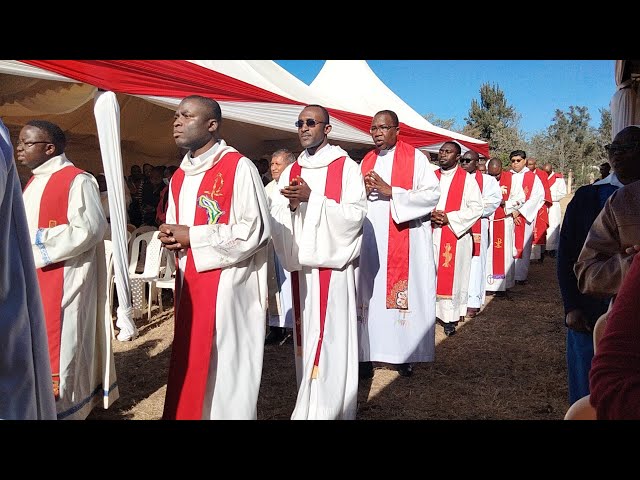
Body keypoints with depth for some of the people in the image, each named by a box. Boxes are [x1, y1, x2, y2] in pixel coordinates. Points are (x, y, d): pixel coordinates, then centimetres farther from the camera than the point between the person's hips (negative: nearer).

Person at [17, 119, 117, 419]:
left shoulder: (77, 181, -12)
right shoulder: (34, 182, 16)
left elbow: (90, 229, -19)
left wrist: (41, 245, -17)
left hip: (63, 280, -9)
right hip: (34, 278, 9)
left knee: (61, 342, -2)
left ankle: (63, 405, 12)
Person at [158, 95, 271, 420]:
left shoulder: (238, 167, -9)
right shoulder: (179, 177, 16)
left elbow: (255, 230, -15)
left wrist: (192, 236, -13)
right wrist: (170, 237, -2)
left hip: (227, 284, -7)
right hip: (188, 282, 7)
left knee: (225, 367, -1)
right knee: (191, 366, 13)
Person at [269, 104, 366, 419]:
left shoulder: (346, 167, -2)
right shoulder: (290, 172, 14)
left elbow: (355, 214, -11)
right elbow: (275, 219, 9)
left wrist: (312, 198, -18)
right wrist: (291, 204, -12)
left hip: (331, 263, -5)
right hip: (300, 263, 5)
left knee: (330, 334, -5)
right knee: (306, 332, 10)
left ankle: (330, 408, 6)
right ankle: (309, 403, 22)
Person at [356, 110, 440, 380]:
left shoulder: (415, 158, 0)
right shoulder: (366, 161, 15)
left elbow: (432, 194, -9)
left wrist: (390, 191, -15)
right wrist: (363, 191, -5)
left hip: (405, 242, -4)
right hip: (370, 240, 4)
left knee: (404, 294, -1)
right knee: (369, 295, 3)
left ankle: (405, 353, 10)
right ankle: (367, 352, 9)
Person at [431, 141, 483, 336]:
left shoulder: (467, 179, 0)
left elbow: (476, 208, -4)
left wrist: (449, 218, -13)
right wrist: (429, 215, -7)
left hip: (456, 235, -3)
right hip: (431, 234, 3)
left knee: (452, 274, -1)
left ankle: (450, 316, 7)